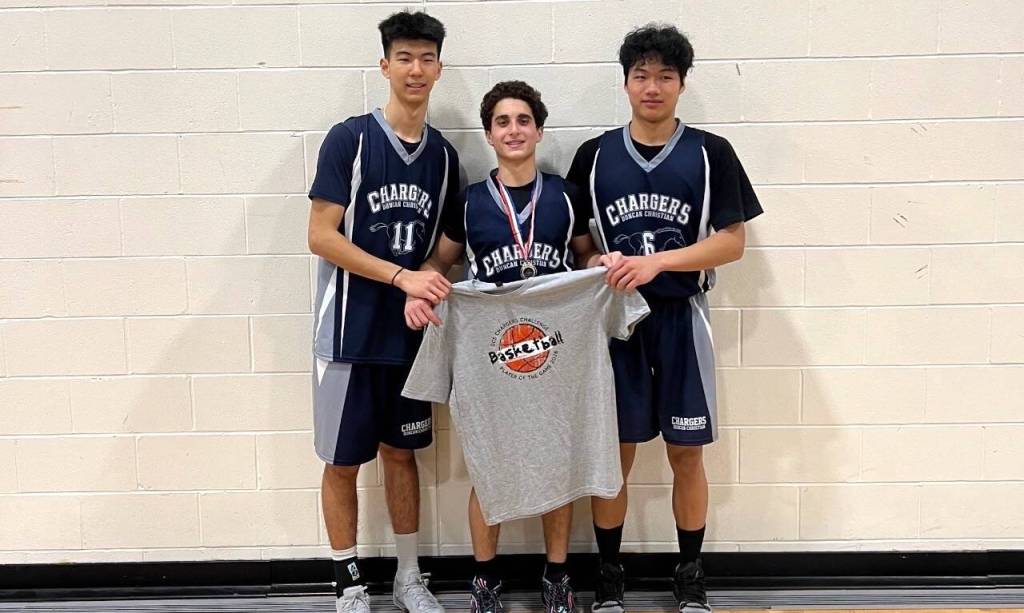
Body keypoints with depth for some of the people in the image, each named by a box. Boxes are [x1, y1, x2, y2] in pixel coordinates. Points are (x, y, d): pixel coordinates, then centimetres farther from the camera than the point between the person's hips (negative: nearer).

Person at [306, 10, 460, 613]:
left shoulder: (443, 155, 5)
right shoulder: (350, 138, -9)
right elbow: (322, 236, -13)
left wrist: (429, 293, -9)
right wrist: (403, 276, -18)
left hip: (410, 331, 4)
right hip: (350, 330, -4)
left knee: (401, 451, 15)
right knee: (344, 462, 5)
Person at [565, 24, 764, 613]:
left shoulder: (710, 153, -1)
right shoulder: (595, 155, 4)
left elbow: (732, 241, -4)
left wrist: (656, 261, -16)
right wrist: (600, 265, -13)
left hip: (681, 317, -1)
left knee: (687, 454, 7)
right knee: (614, 453, 6)